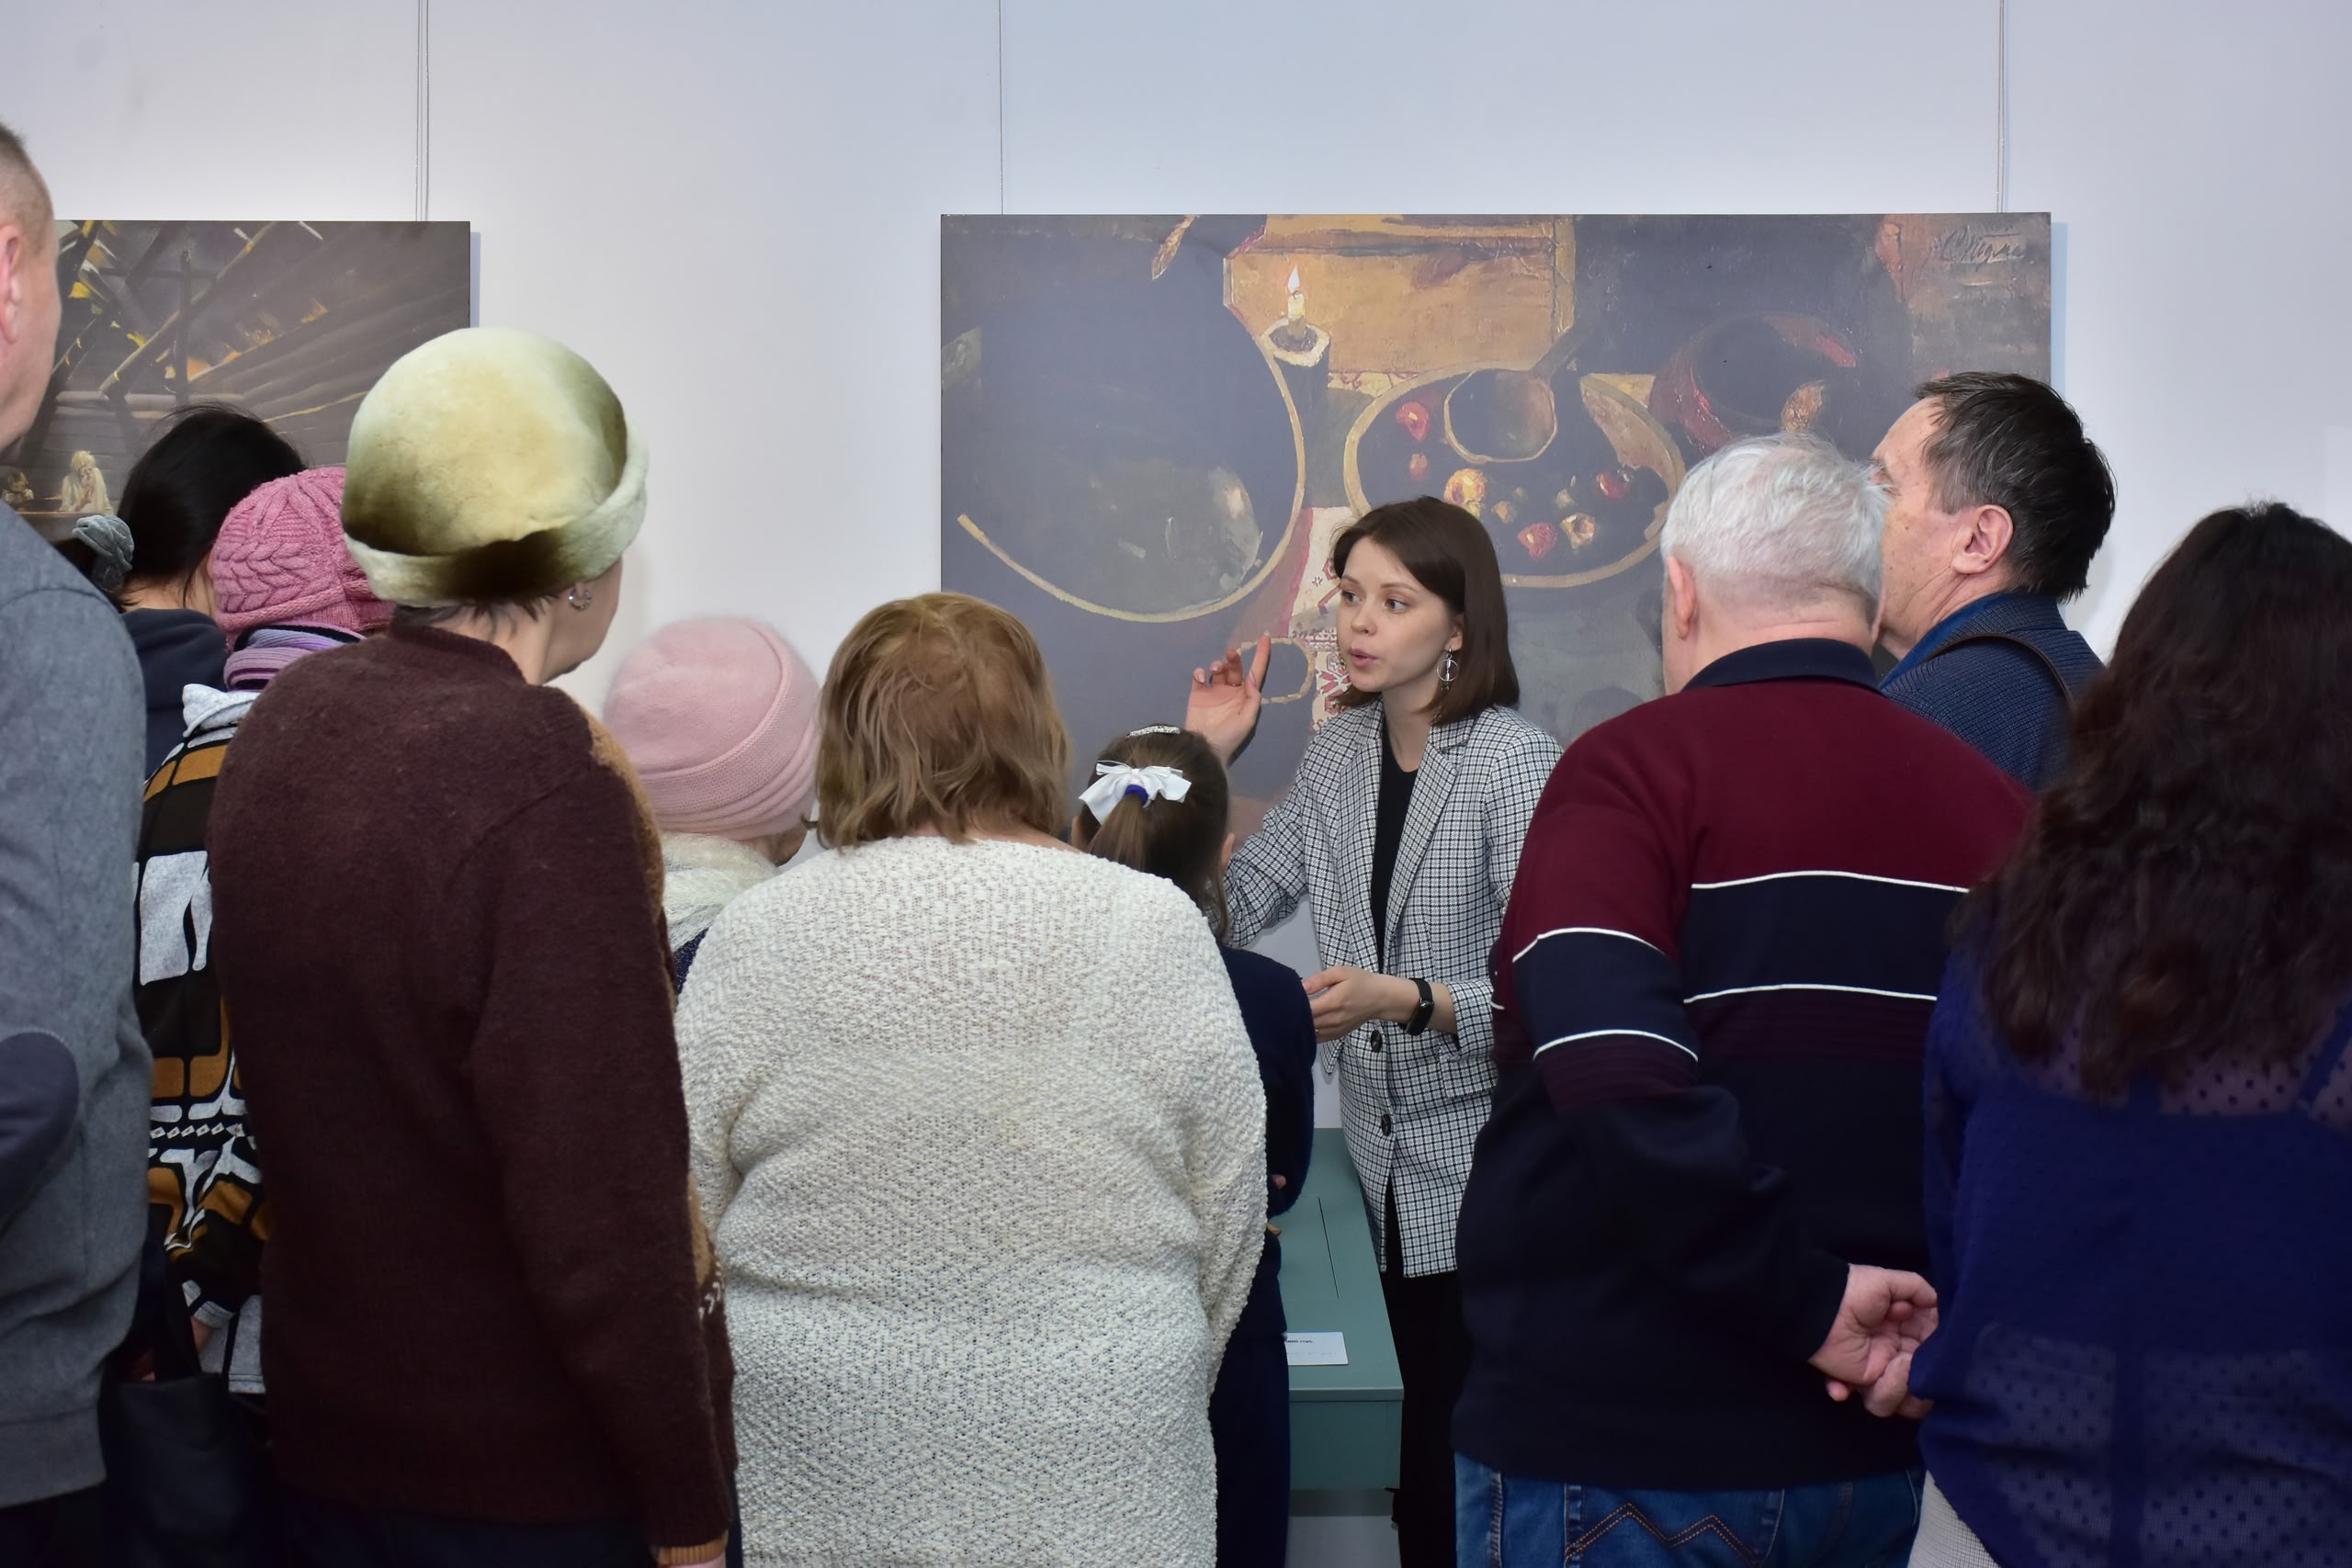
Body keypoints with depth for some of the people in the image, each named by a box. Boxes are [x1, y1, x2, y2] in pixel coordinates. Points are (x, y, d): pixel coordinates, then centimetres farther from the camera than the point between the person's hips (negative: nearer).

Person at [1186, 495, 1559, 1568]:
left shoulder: (1517, 764, -13)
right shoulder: (1339, 753, 7)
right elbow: (1231, 912, 7)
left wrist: (1405, 1001, -28)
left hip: (1485, 1168, -6)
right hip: (1391, 1164, 6)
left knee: (1456, 1467, -4)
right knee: (1430, 1439, 14)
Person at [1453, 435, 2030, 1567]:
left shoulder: (1641, 765, -13)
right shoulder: (1996, 805, 3)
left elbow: (1620, 1082, -26)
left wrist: (1808, 1298, -18)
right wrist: (1943, 1322, 0)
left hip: (1621, 1446, -5)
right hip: (1873, 1461, 5)